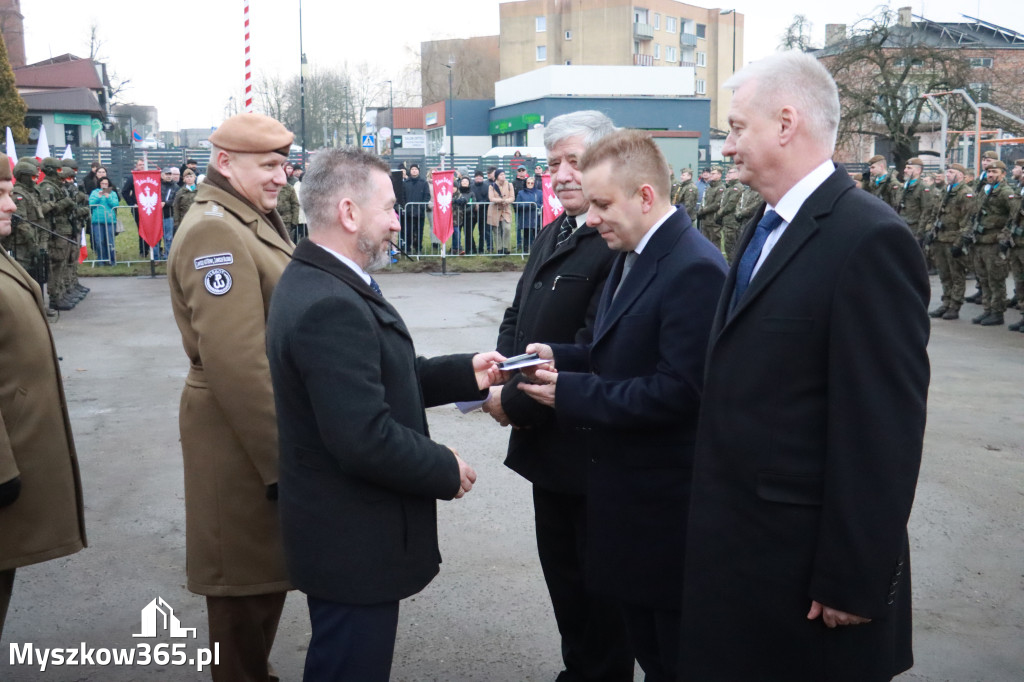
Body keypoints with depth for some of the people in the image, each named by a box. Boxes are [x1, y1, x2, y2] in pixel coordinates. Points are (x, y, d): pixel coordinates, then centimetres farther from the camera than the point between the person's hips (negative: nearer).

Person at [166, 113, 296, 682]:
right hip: (244, 436, -10)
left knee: (268, 569, 22)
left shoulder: (257, 220, 11)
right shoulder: (214, 231, -20)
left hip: (271, 429, 10)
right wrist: (282, 459, -23)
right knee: (248, 581, 6)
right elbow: (235, 364, -26)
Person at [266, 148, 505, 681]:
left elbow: (380, 380, 10)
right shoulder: (330, 306, -28)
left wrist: (466, 373, 2)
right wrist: (447, 471, -16)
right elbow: (365, 441, -31)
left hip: (342, 530, 10)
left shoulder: (318, 281, 6)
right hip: (352, 540, -10)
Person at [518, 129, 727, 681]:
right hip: (629, 488, 9)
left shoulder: (694, 269, -22)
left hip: (666, 500, -9)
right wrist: (560, 356, -1)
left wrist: (571, 393, -21)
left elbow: (678, 389, -26)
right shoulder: (634, 257, 9)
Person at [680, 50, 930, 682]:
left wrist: (854, 580, -17)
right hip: (737, 541, 8)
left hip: (804, 557, -8)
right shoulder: (768, 226, 10)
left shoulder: (869, 238, -18)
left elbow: (884, 428, -20)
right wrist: (714, 519, 13)